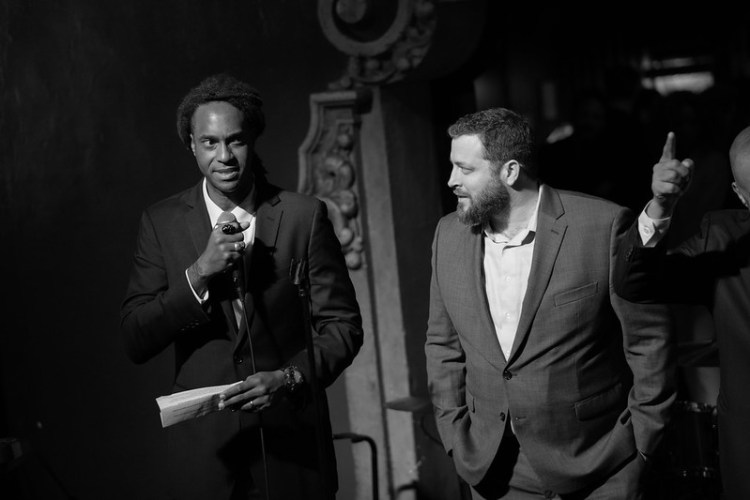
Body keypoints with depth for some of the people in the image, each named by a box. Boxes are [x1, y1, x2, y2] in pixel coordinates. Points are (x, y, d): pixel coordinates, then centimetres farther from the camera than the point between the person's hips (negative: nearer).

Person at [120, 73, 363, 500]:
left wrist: (290, 378, -17)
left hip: (290, 445, 0)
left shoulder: (304, 216, -4)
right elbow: (136, 341, -5)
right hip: (203, 448, 1)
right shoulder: (162, 222, 0)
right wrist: (199, 273, -17)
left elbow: (343, 325, -1)